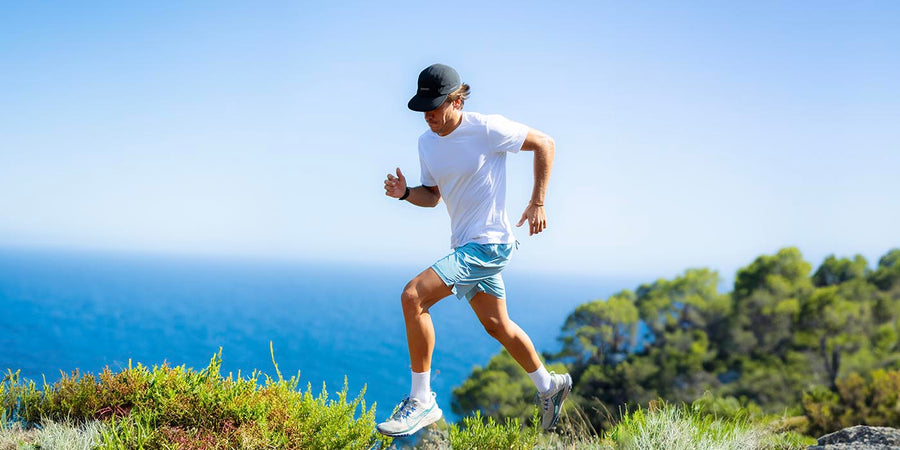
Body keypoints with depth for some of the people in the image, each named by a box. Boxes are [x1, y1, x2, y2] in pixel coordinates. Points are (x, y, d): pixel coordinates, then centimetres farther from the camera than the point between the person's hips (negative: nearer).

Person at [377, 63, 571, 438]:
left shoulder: (487, 129, -16)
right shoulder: (426, 142, 5)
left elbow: (544, 144, -6)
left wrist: (538, 203, -9)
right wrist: (405, 192, -6)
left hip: (489, 242, -9)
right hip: (464, 245, 9)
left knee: (413, 296, -21)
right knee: (497, 326, 21)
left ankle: (421, 402, -12)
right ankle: (549, 385, 43)